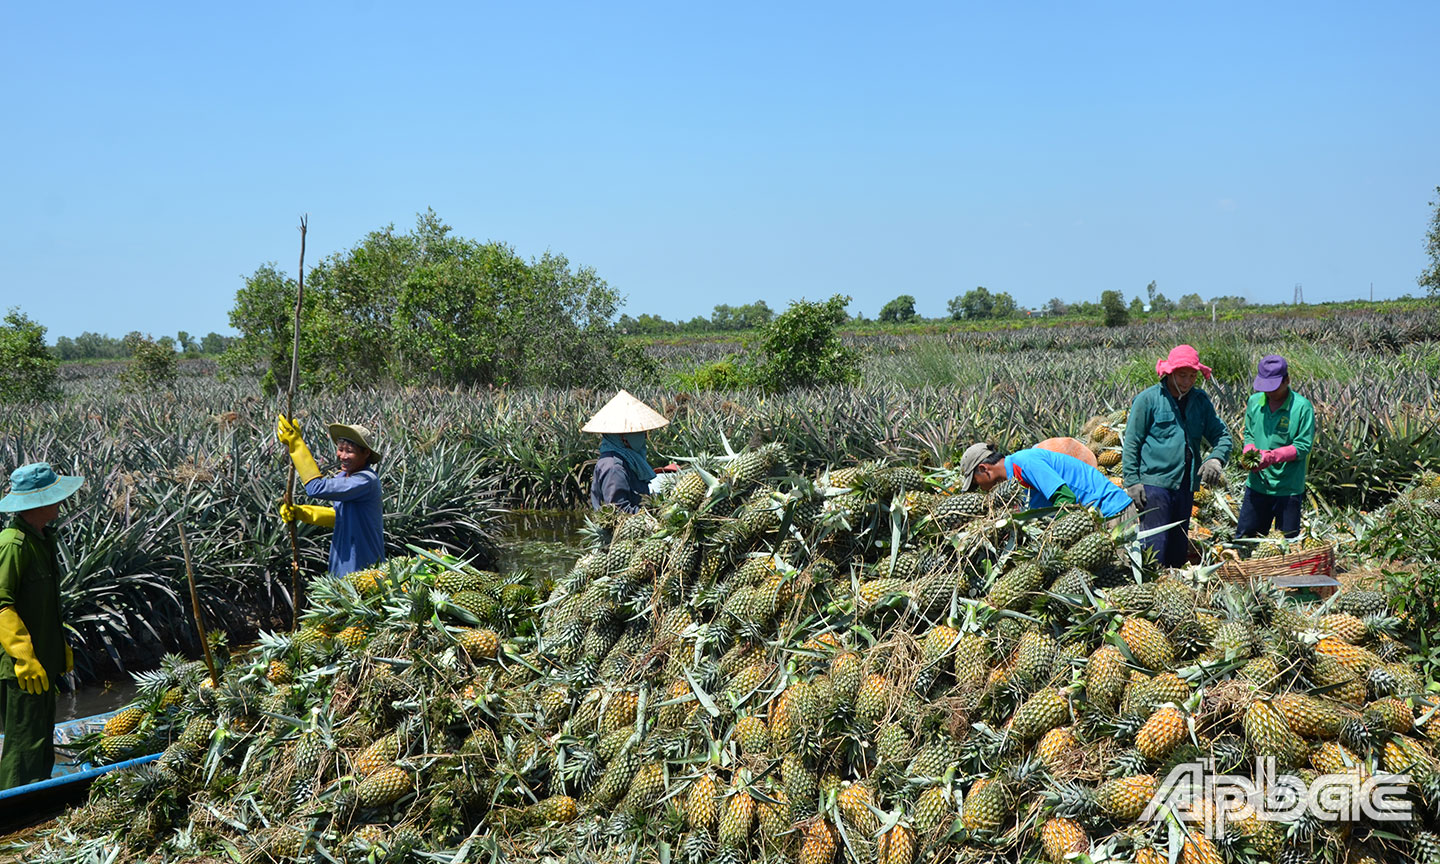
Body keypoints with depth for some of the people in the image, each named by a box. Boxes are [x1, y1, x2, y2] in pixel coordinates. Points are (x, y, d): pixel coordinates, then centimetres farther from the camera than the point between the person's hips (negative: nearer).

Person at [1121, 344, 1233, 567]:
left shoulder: (1200, 400, 12)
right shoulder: (1148, 399, -4)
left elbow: (1221, 434, 16)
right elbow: (1131, 444, -3)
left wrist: (1216, 458, -6)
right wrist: (1132, 482, -9)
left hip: (1185, 485, 6)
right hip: (1154, 483, -6)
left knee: (1179, 550, 12)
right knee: (1154, 546, -10)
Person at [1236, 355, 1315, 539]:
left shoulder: (1302, 407, -11)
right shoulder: (1254, 401, 4)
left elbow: (1303, 447, -12)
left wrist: (1273, 456, -24)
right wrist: (1250, 452, -8)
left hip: (1288, 488, -4)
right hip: (1257, 484, 4)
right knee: (1244, 536, 9)